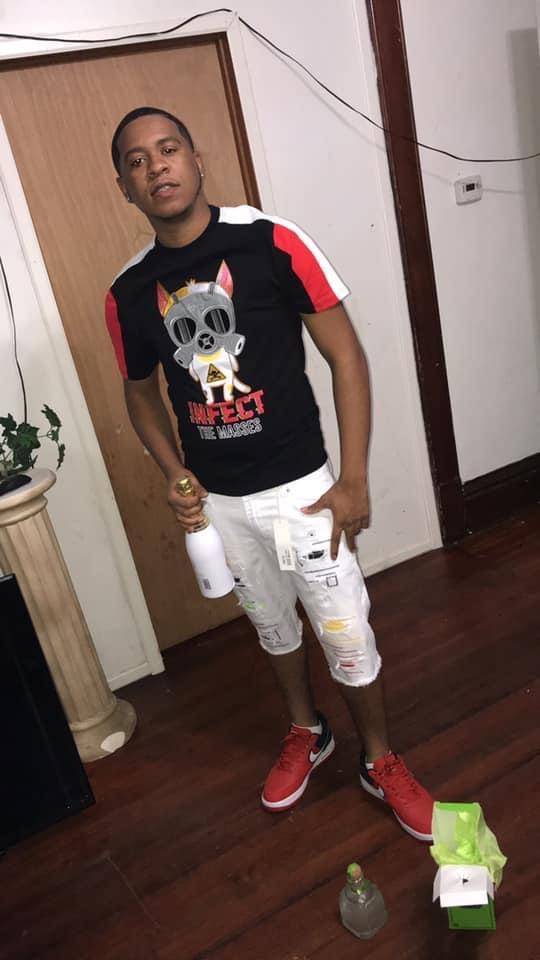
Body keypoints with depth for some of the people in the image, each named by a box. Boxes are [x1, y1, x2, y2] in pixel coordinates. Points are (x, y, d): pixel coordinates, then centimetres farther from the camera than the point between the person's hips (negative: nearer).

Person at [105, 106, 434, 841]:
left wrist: (354, 480, -12)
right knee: (272, 624, 22)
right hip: (216, 500, 4)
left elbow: (346, 356, -9)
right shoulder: (128, 293, -2)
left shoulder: (272, 242, -12)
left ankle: (382, 760, 34)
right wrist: (174, 475, -3)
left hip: (299, 486, -3)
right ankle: (306, 733, 48)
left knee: (345, 631, 7)